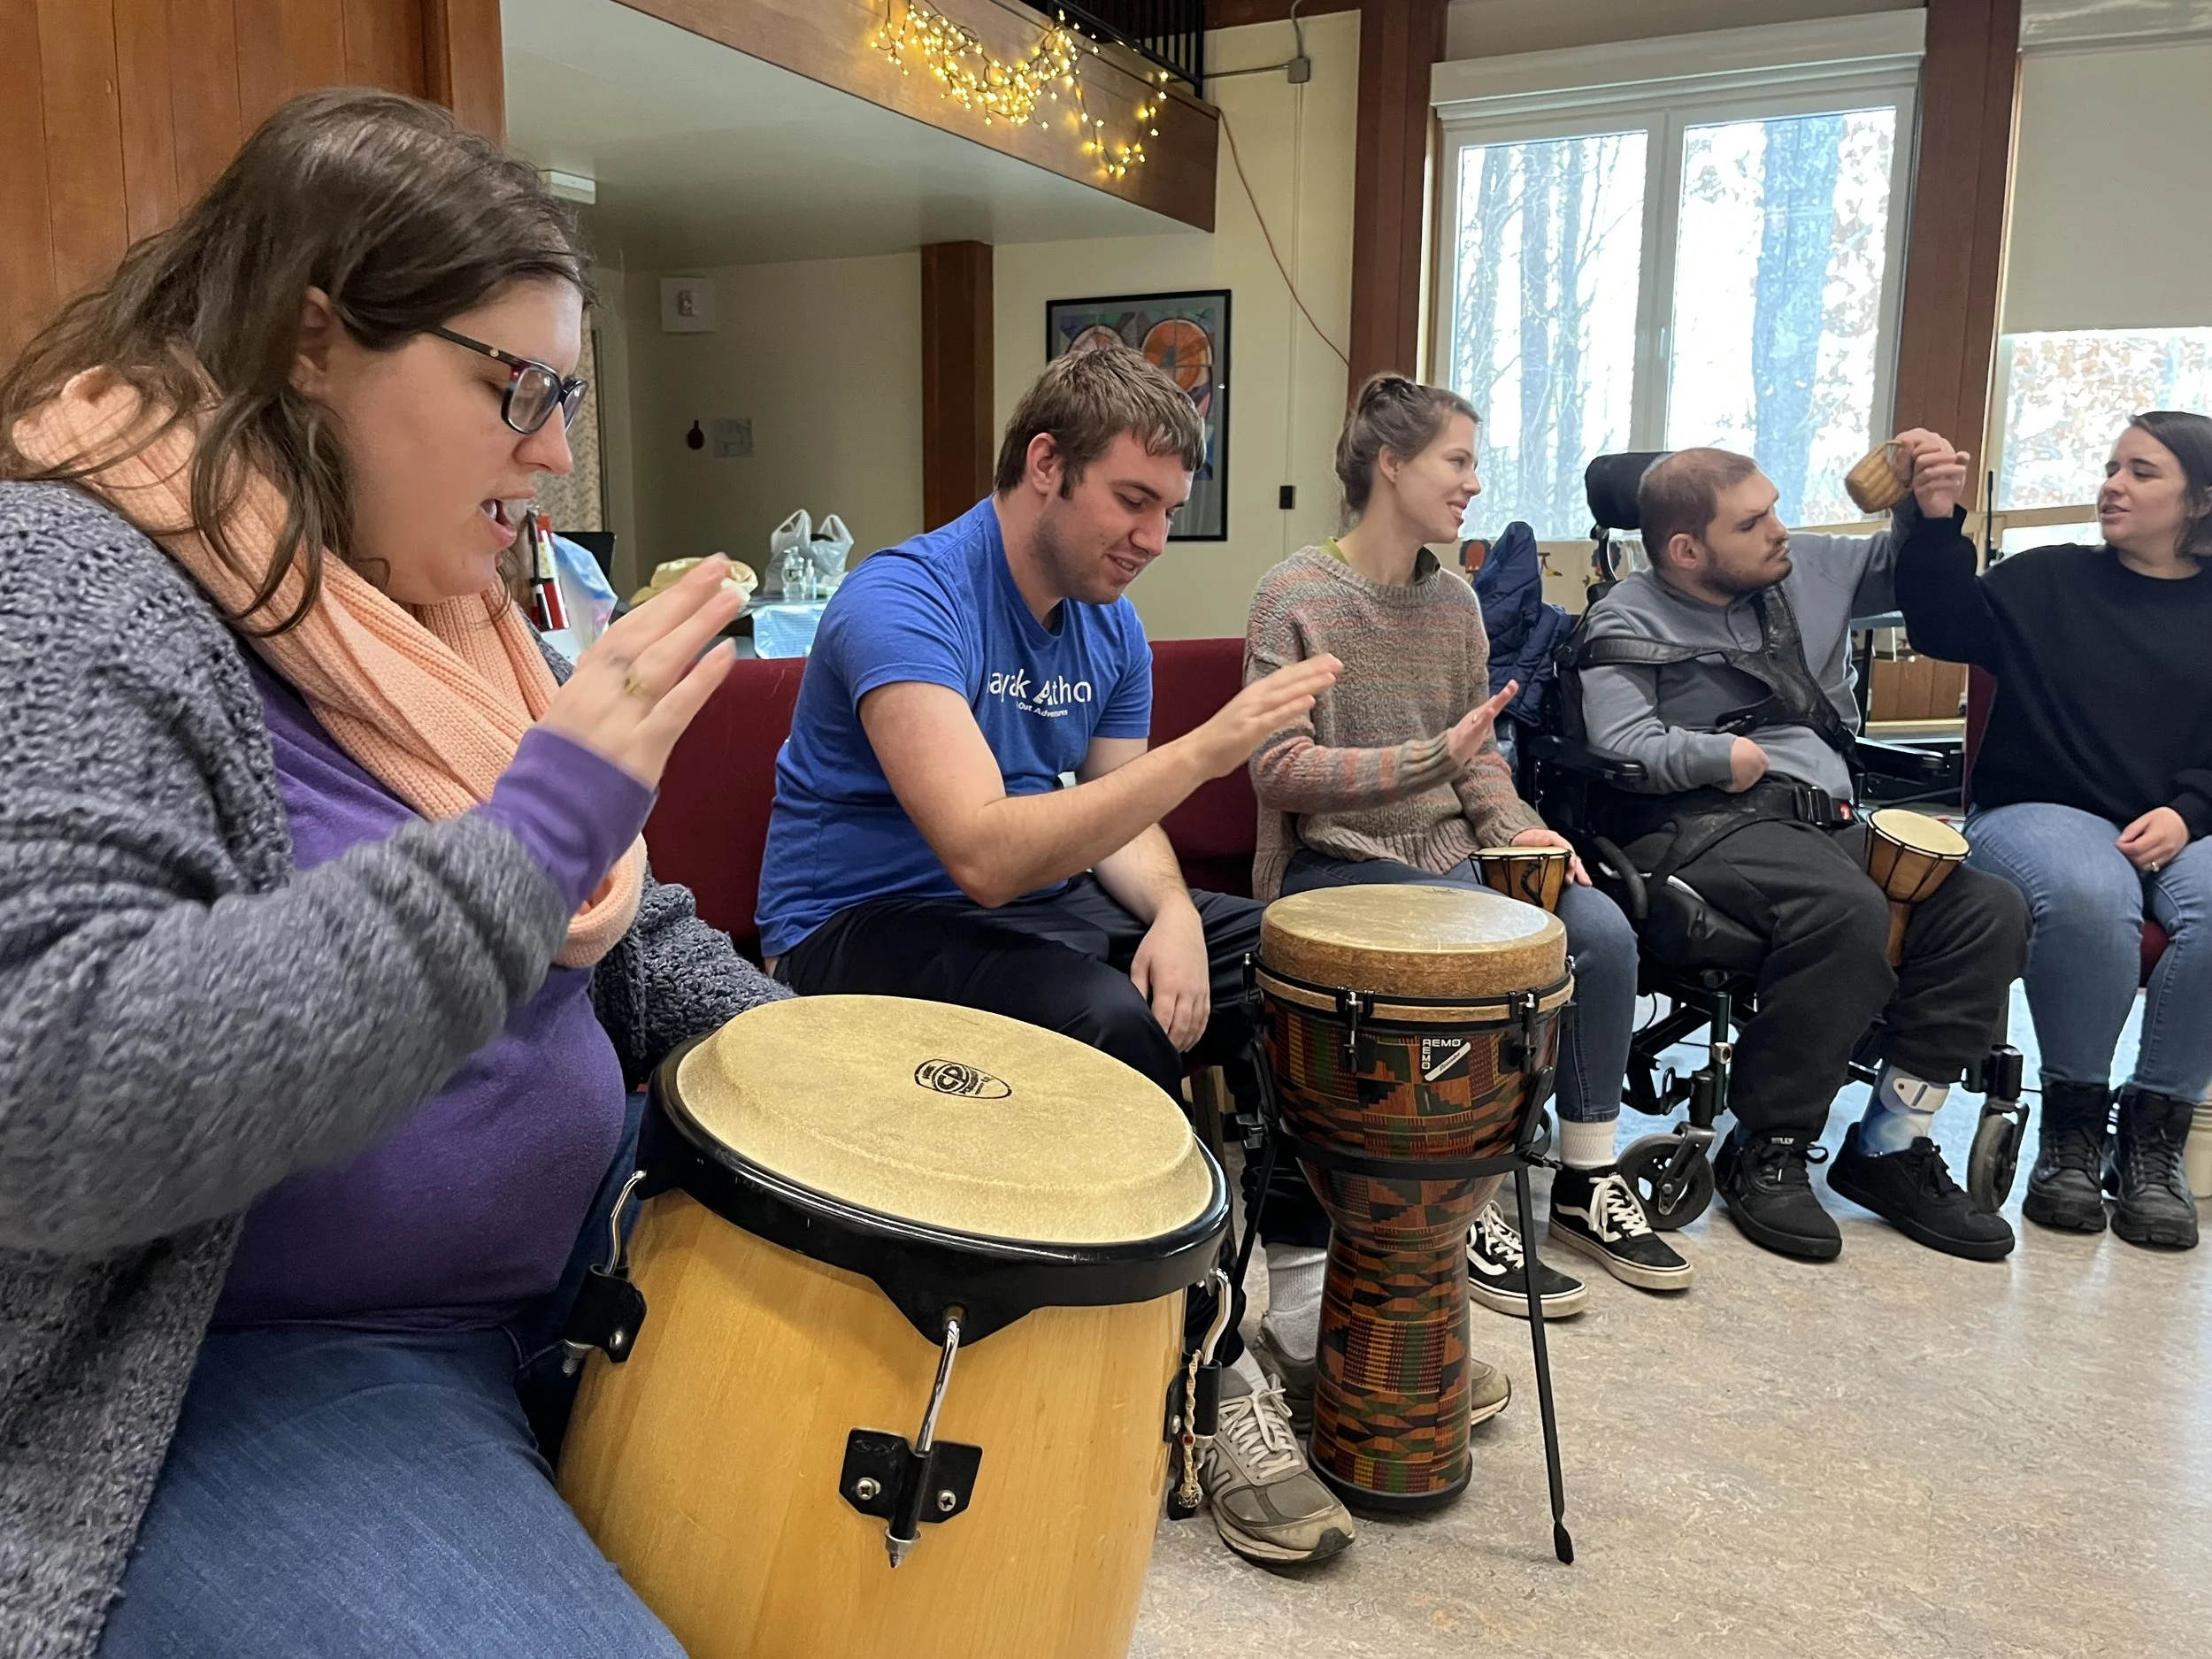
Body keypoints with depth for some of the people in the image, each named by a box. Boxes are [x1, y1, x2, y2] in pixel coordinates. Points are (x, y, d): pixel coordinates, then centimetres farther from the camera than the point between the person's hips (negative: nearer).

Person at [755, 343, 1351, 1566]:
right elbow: (986, 852, -34)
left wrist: (1172, 914, -14)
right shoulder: (907, 600, -21)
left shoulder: (1109, 626, 5)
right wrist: (1205, 748, -36)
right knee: (1115, 1031, -35)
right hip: (869, 924, -8)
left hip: (1048, 905, 8)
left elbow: (1120, 818, 9)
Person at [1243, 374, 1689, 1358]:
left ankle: (1586, 1179, 2)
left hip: (1446, 849, 6)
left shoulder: (1454, 601, 12)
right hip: (1329, 862, -6)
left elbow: (1477, 759, 17)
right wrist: (1430, 757, -22)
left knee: (1601, 930, -16)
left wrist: (1515, 828, -3)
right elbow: (1278, 770, -15)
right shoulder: (1296, 596, -8)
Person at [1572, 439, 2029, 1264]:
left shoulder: (1803, 569, 19)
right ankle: (1766, 1151, -18)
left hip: (1829, 818, 7)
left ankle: (1889, 1146, -6)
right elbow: (1618, 749, -14)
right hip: (1702, 827, -7)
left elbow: (1891, 570, 34)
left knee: (1990, 910, -16)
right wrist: (1719, 756, -10)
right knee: (1847, 911, -36)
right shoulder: (1627, 625, 0)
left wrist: (1928, 513, 15)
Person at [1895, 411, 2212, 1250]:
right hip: (2042, 811, -1)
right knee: (2089, 897, -36)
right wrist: (1938, 524, -14)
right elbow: (1946, 626, -2)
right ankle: (2073, 1122, -15)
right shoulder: (2050, 581, 13)